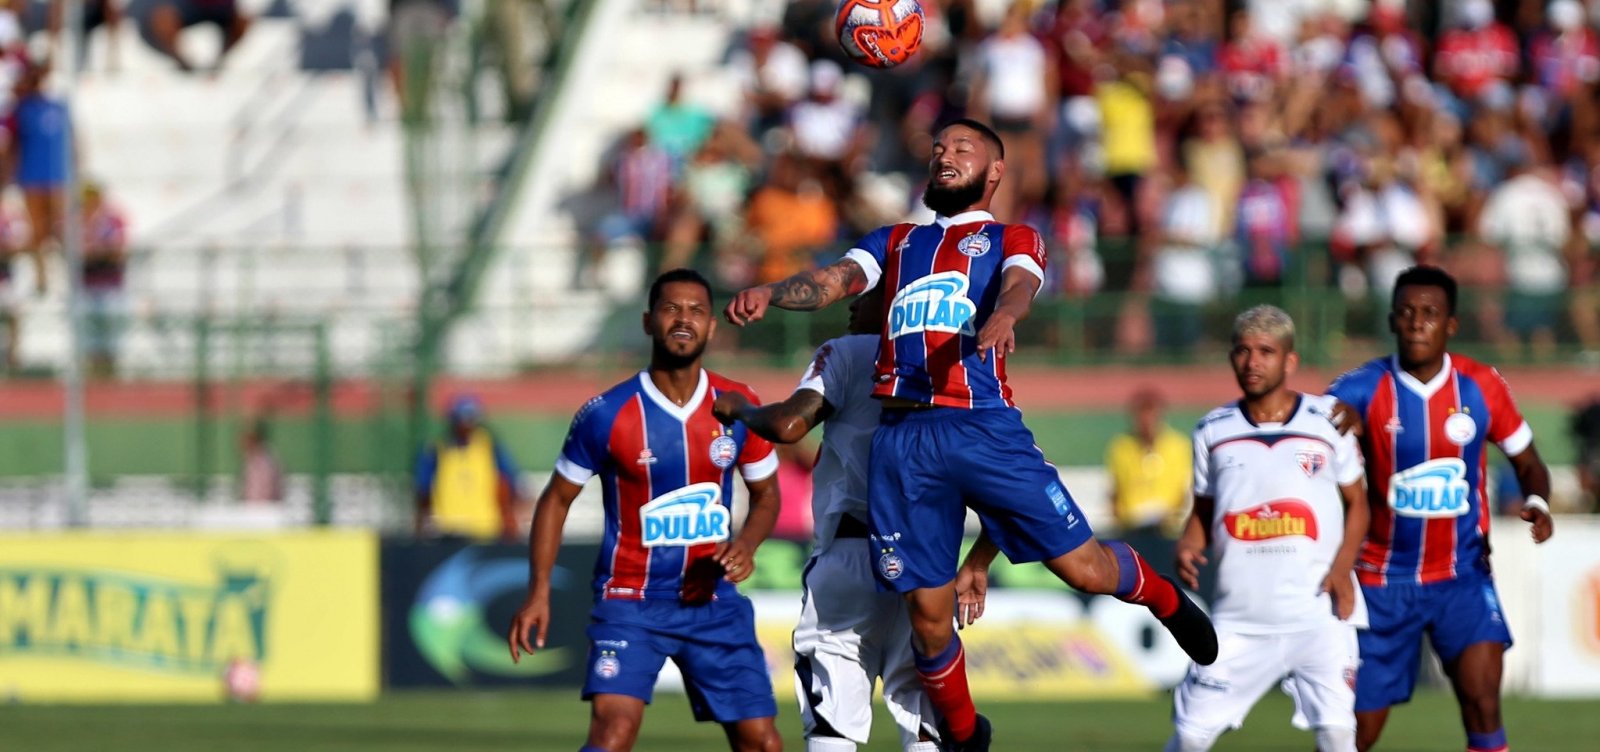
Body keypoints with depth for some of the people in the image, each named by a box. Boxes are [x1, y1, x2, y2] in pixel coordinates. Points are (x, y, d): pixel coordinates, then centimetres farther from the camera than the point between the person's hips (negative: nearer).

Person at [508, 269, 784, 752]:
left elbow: (766, 494, 14)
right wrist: (539, 591, -8)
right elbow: (557, 500, 2)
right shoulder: (608, 416, -9)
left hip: (714, 601, 4)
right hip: (630, 600, -4)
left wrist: (747, 543, -8)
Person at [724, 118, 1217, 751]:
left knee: (1083, 567, -6)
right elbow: (834, 281, 9)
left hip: (985, 430, -3)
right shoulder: (897, 242, 25)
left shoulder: (1011, 240, 15)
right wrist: (770, 292, -14)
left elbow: (1019, 286, -7)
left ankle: (1164, 598, 26)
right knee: (928, 612, 2)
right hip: (902, 438, 3)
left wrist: (1003, 317, -33)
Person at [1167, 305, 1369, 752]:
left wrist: (1342, 567, -7)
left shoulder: (1325, 421, 3)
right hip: (1240, 620, 2)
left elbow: (1356, 502, 9)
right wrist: (1188, 546, -4)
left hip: (1318, 613, -2)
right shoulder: (1213, 432, 9)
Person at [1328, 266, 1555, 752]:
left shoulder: (1481, 386, -4)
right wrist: (1344, 419, -46)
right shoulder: (1363, 390, -10)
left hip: (1461, 576, 1)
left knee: (1481, 693, -19)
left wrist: (1537, 503, -14)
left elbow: (1527, 462, 8)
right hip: (1384, 579, -1)